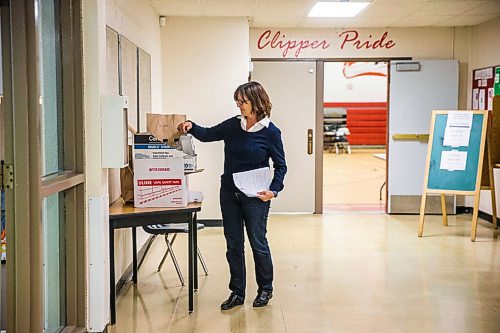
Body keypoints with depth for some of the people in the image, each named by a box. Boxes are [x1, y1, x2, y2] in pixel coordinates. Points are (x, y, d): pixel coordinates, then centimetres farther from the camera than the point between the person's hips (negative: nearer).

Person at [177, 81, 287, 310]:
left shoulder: (270, 132, -9)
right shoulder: (232, 126, 2)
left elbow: (280, 166, -2)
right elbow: (208, 135, 16)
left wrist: (274, 190, -15)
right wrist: (191, 127, -3)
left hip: (255, 196, -4)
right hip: (229, 193, 5)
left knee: (258, 243, 6)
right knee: (233, 244, 9)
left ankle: (265, 289, 26)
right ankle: (237, 293, 21)